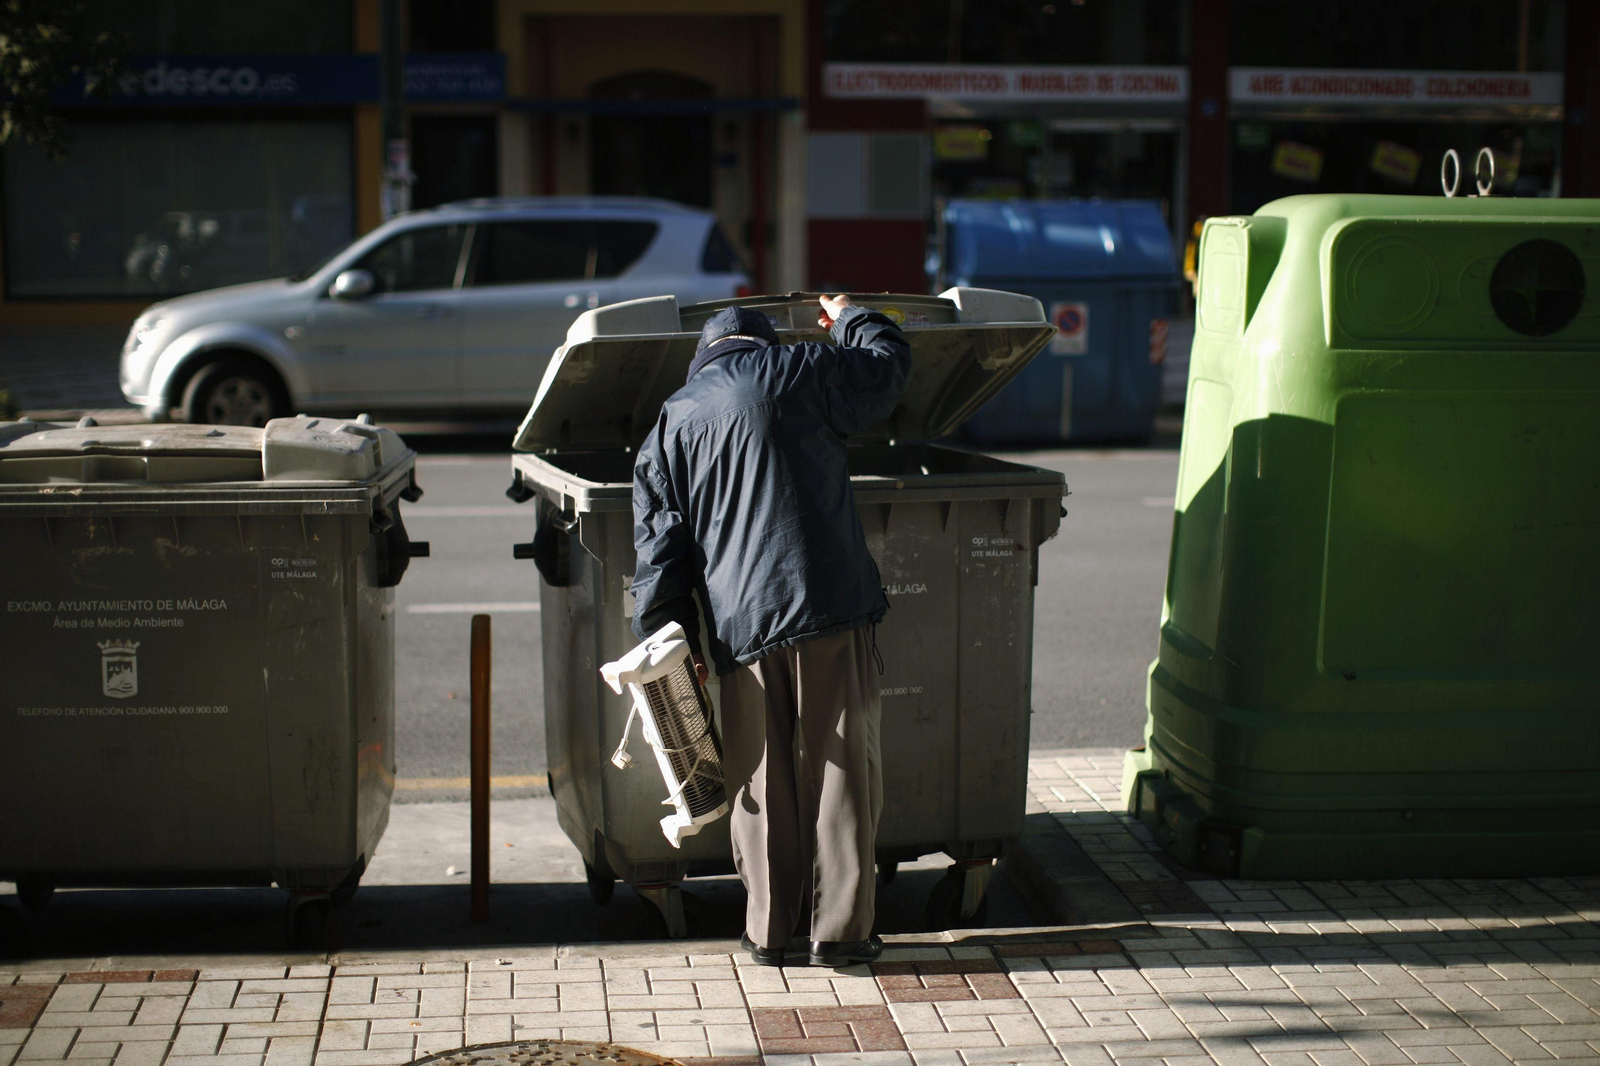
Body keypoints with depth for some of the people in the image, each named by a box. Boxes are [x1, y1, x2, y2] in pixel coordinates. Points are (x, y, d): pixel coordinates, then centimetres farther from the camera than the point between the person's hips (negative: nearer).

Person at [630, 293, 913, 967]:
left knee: (761, 780, 10)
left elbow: (660, 547, 10)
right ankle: (839, 930, 5)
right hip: (829, 608, -2)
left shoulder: (670, 421, 14)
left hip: (740, 626, 2)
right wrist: (849, 318, 41)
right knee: (841, 767, 3)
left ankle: (769, 931, 16)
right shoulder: (797, 371, 7)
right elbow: (890, 364, 22)